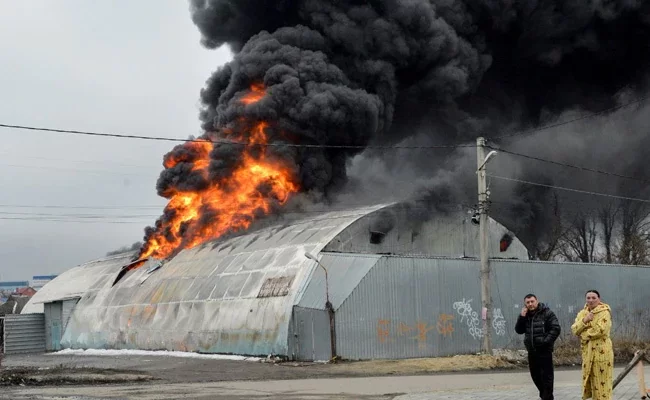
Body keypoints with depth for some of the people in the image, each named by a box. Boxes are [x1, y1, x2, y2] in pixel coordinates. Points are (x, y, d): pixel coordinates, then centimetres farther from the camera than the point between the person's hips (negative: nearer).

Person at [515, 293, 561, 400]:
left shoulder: (547, 313, -8)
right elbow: (519, 330, 7)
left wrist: (546, 341, -19)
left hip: (544, 350, -7)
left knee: (546, 376, -4)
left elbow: (556, 328, -14)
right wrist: (522, 317, -6)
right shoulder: (526, 315, 11)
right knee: (535, 375, 16)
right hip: (532, 351, 7)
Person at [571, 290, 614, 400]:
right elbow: (574, 329, 3)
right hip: (587, 351, 7)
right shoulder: (582, 313, 13)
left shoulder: (604, 312, -8)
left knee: (601, 381, -5)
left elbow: (600, 329, -21)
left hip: (601, 351, -7)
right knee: (590, 380, 11)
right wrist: (584, 320, -14)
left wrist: (584, 335, -9)